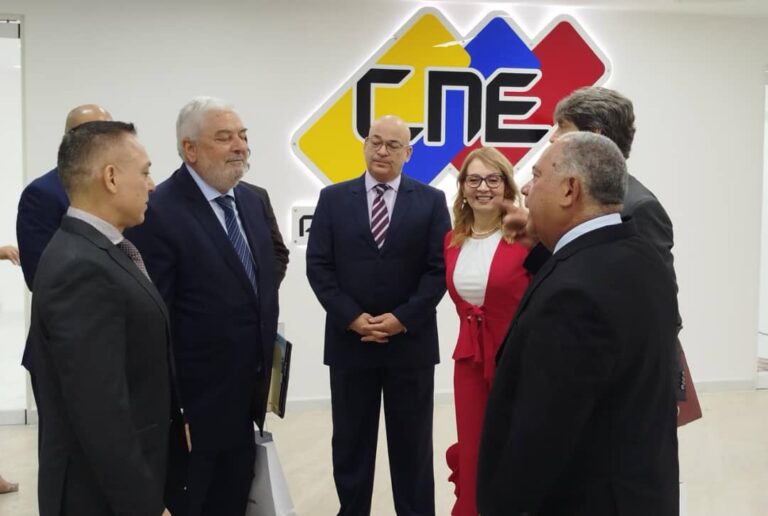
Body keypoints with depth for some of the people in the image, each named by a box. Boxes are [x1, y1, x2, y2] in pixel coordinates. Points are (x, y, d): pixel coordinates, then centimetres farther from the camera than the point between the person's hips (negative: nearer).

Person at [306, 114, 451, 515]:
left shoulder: (431, 201, 3)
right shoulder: (333, 198, 4)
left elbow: (439, 269, -4)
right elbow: (318, 266, -1)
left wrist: (402, 319, -13)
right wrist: (352, 317, -11)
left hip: (410, 340, -1)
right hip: (349, 339, 1)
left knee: (411, 444, 9)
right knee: (350, 443, 10)